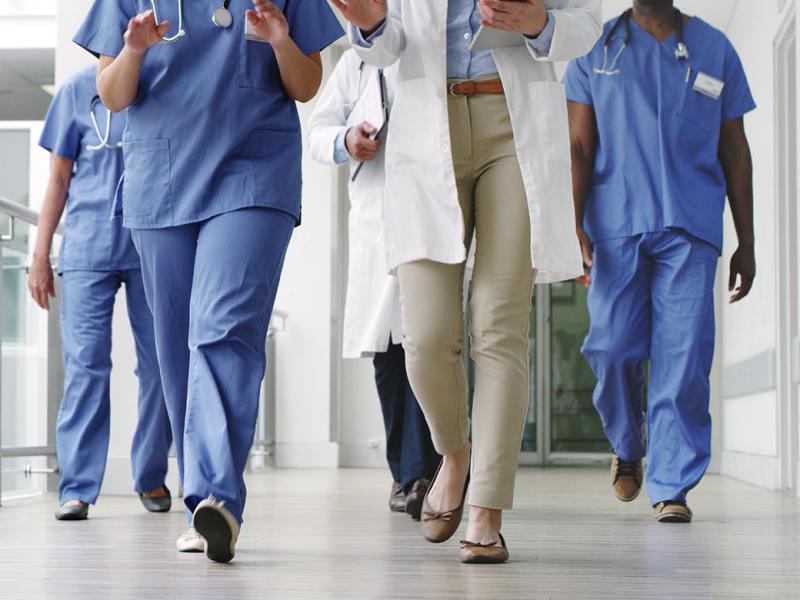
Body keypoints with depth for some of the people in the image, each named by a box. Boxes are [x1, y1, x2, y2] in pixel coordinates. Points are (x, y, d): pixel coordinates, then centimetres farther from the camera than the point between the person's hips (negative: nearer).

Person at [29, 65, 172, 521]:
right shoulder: (80, 89, 9)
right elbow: (59, 178, 11)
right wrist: (41, 254, 6)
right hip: (89, 246, -1)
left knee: (161, 364, 4)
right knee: (86, 364, -7)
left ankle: (152, 477, 19)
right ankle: (77, 488, -4)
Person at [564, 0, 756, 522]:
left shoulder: (715, 49, 14)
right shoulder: (595, 49, 12)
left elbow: (735, 152, 15)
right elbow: (579, 146, 7)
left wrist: (746, 243, 12)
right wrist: (574, 224, -6)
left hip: (691, 229, 0)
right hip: (616, 226, 0)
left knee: (683, 357, -8)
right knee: (613, 348, -4)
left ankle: (672, 488, 0)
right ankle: (628, 446, 25)